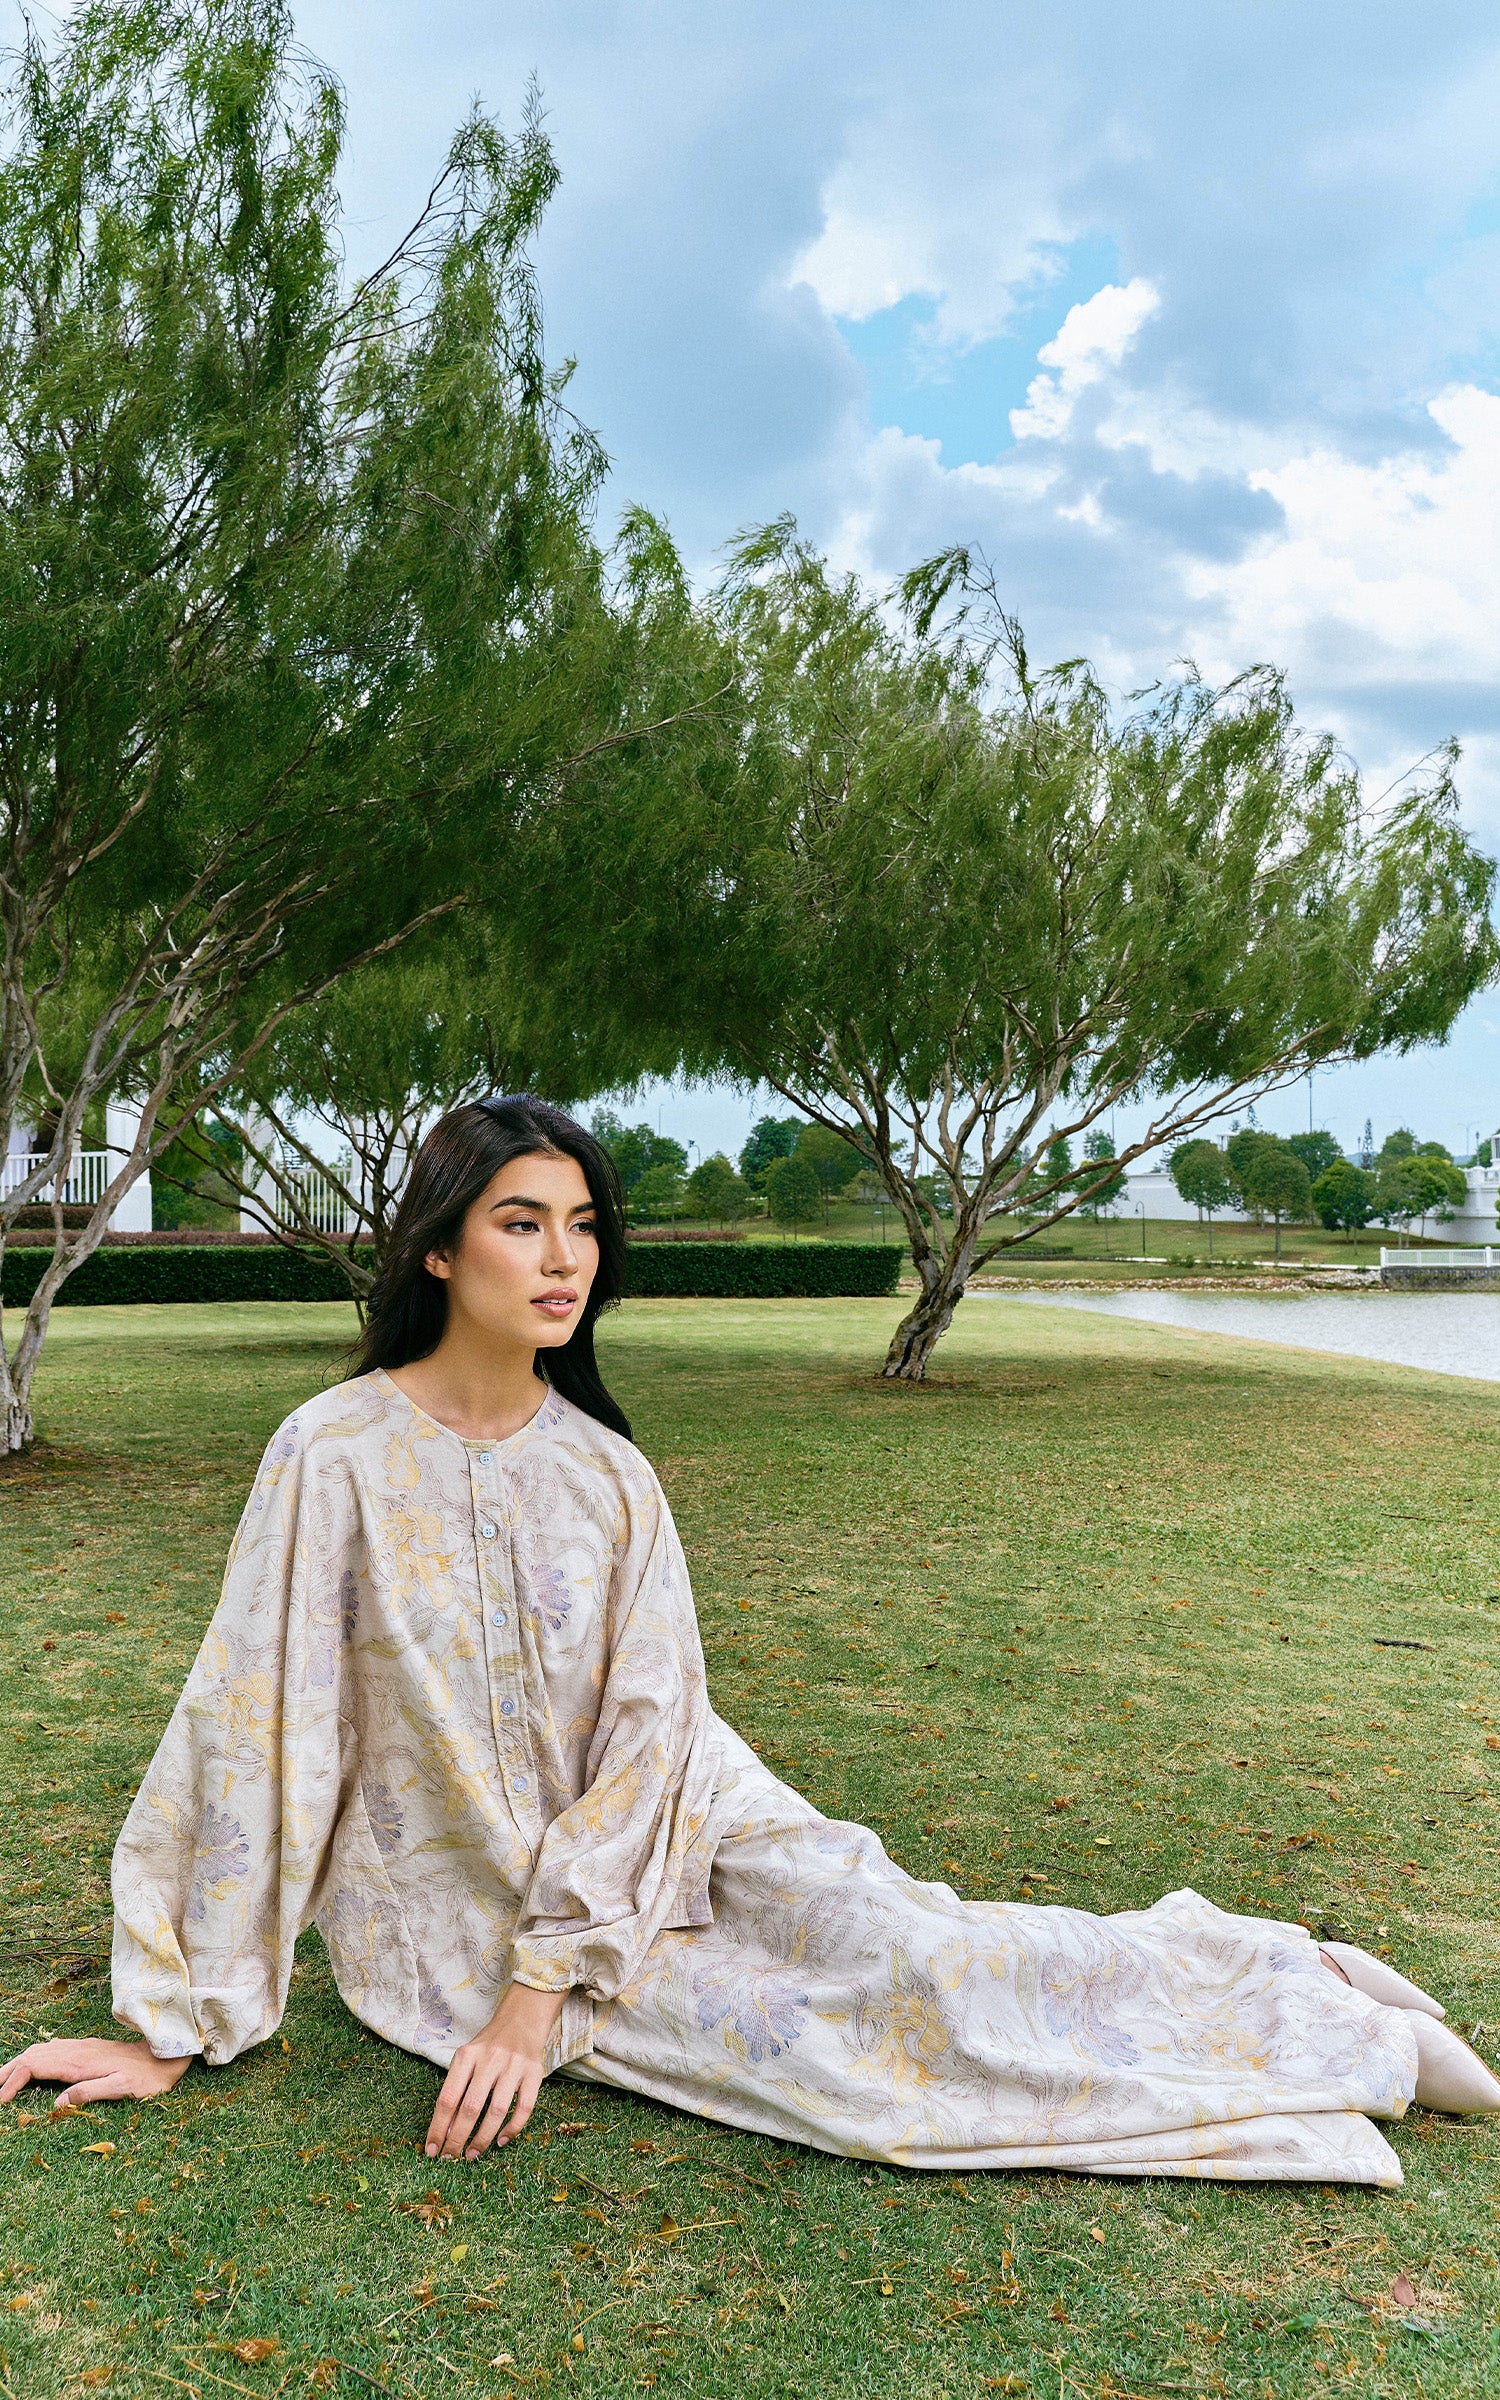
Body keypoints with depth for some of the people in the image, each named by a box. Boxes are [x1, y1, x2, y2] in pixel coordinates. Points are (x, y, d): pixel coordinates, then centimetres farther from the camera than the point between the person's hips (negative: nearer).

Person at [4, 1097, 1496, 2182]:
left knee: (900, 1951, -21)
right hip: (465, 1901, -2)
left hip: (667, 1828, 3)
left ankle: (1309, 2004, -4)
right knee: (816, 2043, -17)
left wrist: (543, 1986, -16)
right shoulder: (337, 1454, -14)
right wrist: (179, 2028, -10)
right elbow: (250, 1733, -13)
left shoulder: (608, 1474, -5)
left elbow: (650, 1730, -8)